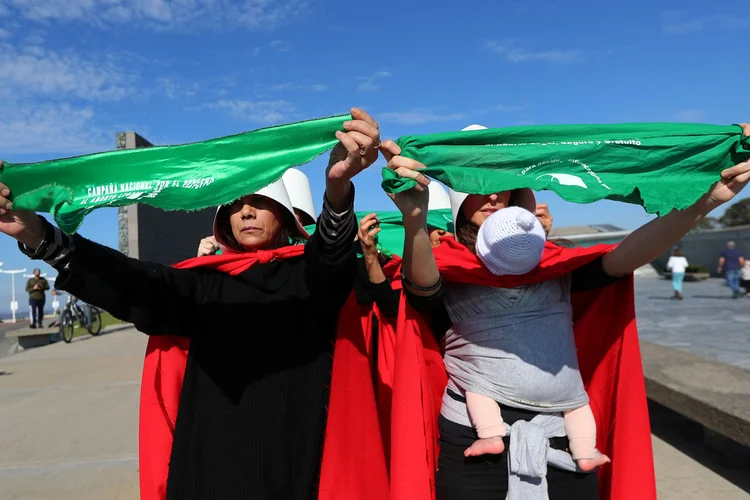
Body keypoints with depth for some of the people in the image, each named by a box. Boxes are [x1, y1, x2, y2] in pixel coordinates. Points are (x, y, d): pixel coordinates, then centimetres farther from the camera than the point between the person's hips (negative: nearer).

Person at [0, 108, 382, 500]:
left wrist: (338, 187, -45)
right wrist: (38, 235, -20)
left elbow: (334, 248, -23)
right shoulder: (204, 283, 6)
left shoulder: (313, 273, -3)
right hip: (208, 461, 3)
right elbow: (133, 285, -6)